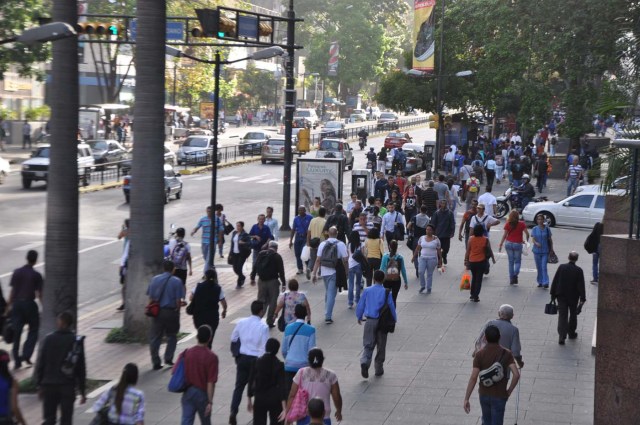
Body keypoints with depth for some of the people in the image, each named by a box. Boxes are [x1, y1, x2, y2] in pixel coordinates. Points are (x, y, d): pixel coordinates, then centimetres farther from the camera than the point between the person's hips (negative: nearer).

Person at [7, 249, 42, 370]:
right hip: (29, 304, -3)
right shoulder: (36, 275, -8)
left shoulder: (17, 272, 1)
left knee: (16, 332, 8)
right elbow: (39, 293, -8)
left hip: (17, 304, 3)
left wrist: (9, 306, 9)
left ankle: (17, 361, 7)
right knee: (34, 330, 14)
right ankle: (26, 355, 2)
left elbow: (12, 291, 2)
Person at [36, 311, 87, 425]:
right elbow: (81, 368, -2)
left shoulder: (48, 339, -4)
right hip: (68, 386, 0)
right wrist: (82, 391, 4)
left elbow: (40, 364, -2)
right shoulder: (77, 341, -3)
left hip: (49, 385, 0)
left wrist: (39, 385, 7)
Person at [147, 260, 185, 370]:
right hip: (171, 312, -2)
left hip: (157, 312, 2)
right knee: (171, 336, 19)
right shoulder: (177, 281, -8)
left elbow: (150, 298, 2)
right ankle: (168, 358, 13)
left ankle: (156, 362, 7)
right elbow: (178, 301, -10)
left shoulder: (155, 279, 0)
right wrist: (177, 310, 8)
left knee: (155, 337, 9)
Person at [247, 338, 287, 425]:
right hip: (274, 399, -2)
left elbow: (251, 381, 1)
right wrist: (284, 406, -15)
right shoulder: (279, 365, -7)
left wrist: (249, 399, 10)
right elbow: (282, 385, -12)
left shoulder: (257, 362, -2)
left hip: (259, 399, 2)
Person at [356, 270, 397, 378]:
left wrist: (359, 317, 22)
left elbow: (360, 305, 5)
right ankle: (379, 369, 18)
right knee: (381, 346, 12)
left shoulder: (367, 291, -2)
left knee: (368, 345, 3)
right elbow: (391, 307, -1)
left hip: (370, 321, 1)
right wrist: (394, 319, 16)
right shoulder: (387, 292, -6)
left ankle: (364, 362, -23)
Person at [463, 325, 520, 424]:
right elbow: (516, 374, -21)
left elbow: (473, 378, -16)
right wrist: (509, 392, -6)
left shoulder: (480, 354, -11)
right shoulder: (506, 354, -11)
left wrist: (466, 399, -13)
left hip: (484, 394, 2)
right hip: (499, 396, -2)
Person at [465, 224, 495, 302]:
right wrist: (493, 258, 15)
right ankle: (476, 297, 1)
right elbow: (489, 250, 0)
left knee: (474, 278, 20)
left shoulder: (471, 239, -6)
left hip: (472, 261, 2)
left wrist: (466, 260, 7)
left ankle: (472, 295, 24)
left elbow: (467, 251, -2)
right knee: (479, 279, 4)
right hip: (481, 262, -2)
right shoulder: (485, 240, -9)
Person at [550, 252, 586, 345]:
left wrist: (553, 294, 5)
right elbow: (581, 285, -10)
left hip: (561, 296, 0)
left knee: (562, 316, -1)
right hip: (573, 297, 0)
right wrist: (582, 298, -5)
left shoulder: (561, 267, -8)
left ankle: (562, 336, -12)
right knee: (573, 315, 19)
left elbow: (555, 281, -3)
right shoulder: (579, 271, -11)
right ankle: (571, 333, 32)